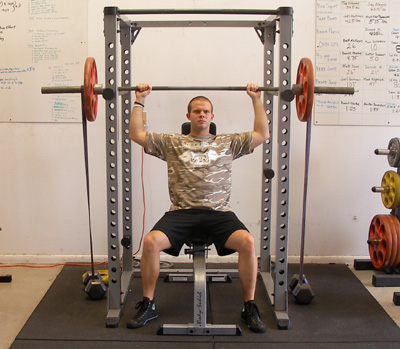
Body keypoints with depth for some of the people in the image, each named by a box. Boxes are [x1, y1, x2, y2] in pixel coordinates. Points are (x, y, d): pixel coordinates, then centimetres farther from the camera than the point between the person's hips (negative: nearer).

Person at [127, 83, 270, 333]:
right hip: (182, 211, 0)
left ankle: (250, 308, -10)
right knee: (151, 242, -28)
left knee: (248, 242, -29)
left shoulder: (228, 143, 20)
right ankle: (148, 305, -6)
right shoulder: (172, 143, 18)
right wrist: (140, 100, 16)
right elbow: (136, 134, 14)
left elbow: (263, 134, 18)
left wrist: (257, 99, 18)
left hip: (218, 212, 0)